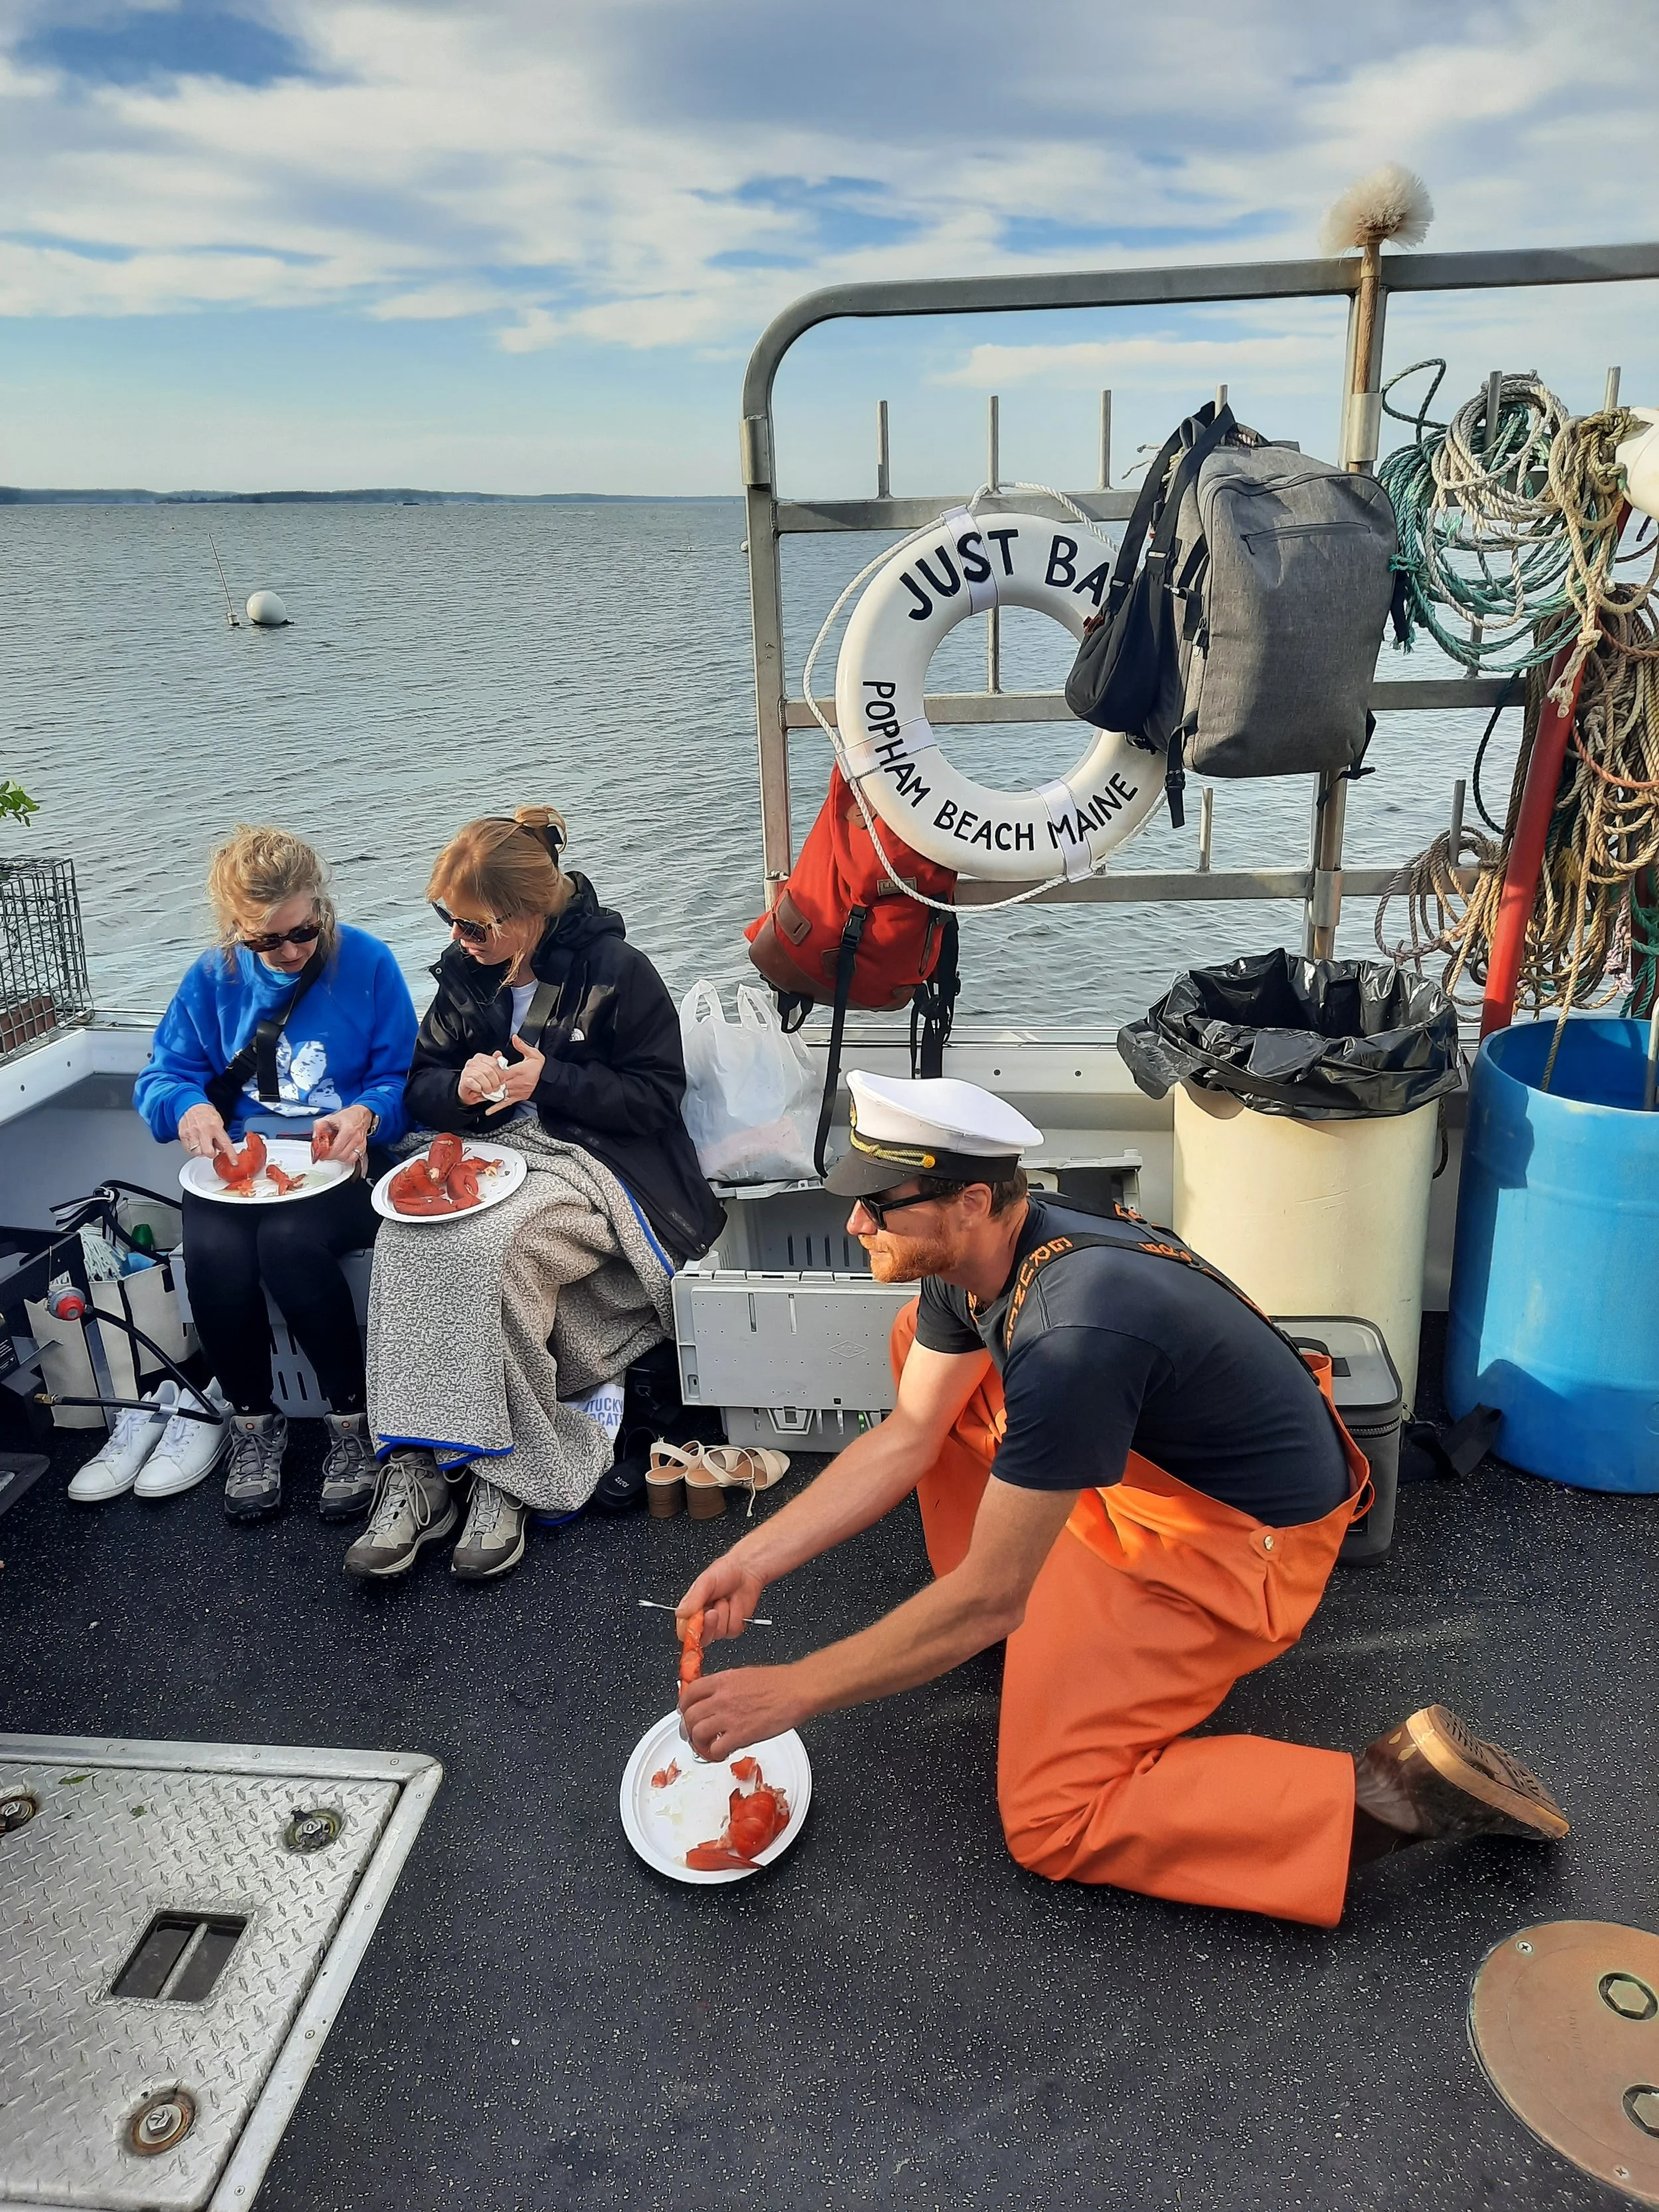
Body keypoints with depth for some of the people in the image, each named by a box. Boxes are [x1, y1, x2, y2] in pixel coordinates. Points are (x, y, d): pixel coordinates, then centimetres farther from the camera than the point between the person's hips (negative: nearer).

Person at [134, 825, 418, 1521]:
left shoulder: (368, 962, -1)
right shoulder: (214, 977, 7)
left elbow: (402, 1081, 0)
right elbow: (163, 1075, 10)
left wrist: (365, 1113, -22)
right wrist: (187, 1105, -14)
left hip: (336, 1158, -3)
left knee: (290, 1241, -35)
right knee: (214, 1251, -29)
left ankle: (352, 1417, -13)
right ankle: (252, 1419, -3)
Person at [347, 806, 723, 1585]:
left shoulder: (614, 969, -7)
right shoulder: (467, 971, 10)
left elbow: (656, 1096, -6)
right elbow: (421, 1087, 15)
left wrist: (550, 1081, -15)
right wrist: (460, 1088, -9)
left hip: (593, 1162, -5)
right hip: (489, 1154, 5)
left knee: (488, 1246, -34)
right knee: (403, 1241, -27)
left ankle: (506, 1473, -22)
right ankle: (417, 1465, -25)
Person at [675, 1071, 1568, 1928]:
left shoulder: (1070, 1337, -37)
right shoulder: (975, 1254, -9)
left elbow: (989, 1597, -32)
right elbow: (906, 1436, 1)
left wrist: (789, 1691, -25)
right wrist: (753, 1560, -6)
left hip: (1240, 1541, -9)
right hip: (1150, 1463, 9)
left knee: (1052, 1824, -8)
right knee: (926, 1343, 7)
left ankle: (1388, 1793, -7)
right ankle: (1047, 1609, 13)